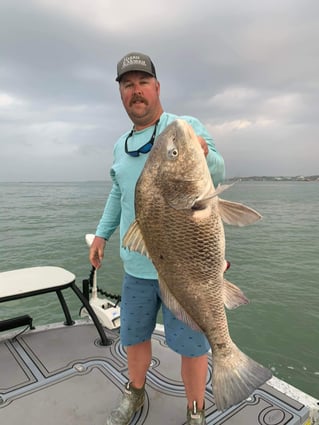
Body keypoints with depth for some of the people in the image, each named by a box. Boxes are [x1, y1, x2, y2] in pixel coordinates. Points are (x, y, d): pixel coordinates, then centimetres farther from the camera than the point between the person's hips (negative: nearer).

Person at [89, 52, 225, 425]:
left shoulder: (186, 127, -5)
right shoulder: (121, 145, 12)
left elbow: (217, 174, -19)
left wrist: (203, 155, -41)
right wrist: (102, 233, 16)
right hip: (137, 264, 5)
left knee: (191, 343, 6)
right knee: (133, 336, 19)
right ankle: (134, 395, 46)